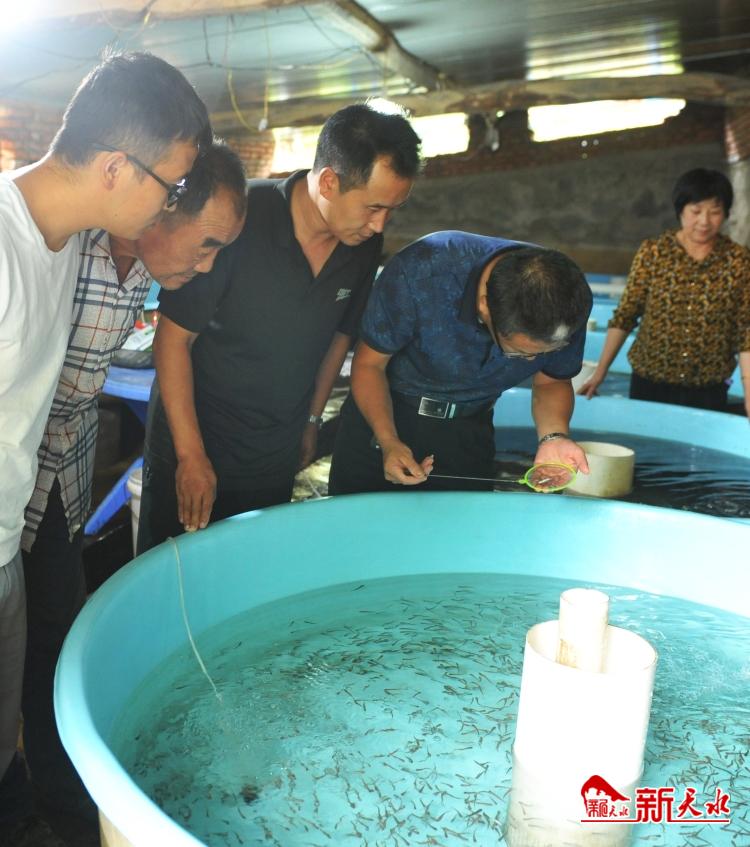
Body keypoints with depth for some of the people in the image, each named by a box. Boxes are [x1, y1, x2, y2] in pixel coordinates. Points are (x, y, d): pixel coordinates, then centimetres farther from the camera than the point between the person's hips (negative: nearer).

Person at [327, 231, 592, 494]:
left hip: (469, 432, 2)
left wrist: (554, 436, -24)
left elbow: (552, 382, -4)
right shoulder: (419, 272, -31)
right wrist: (388, 441, -32)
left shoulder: (570, 301, -21)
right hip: (378, 415, -1)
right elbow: (368, 363, -18)